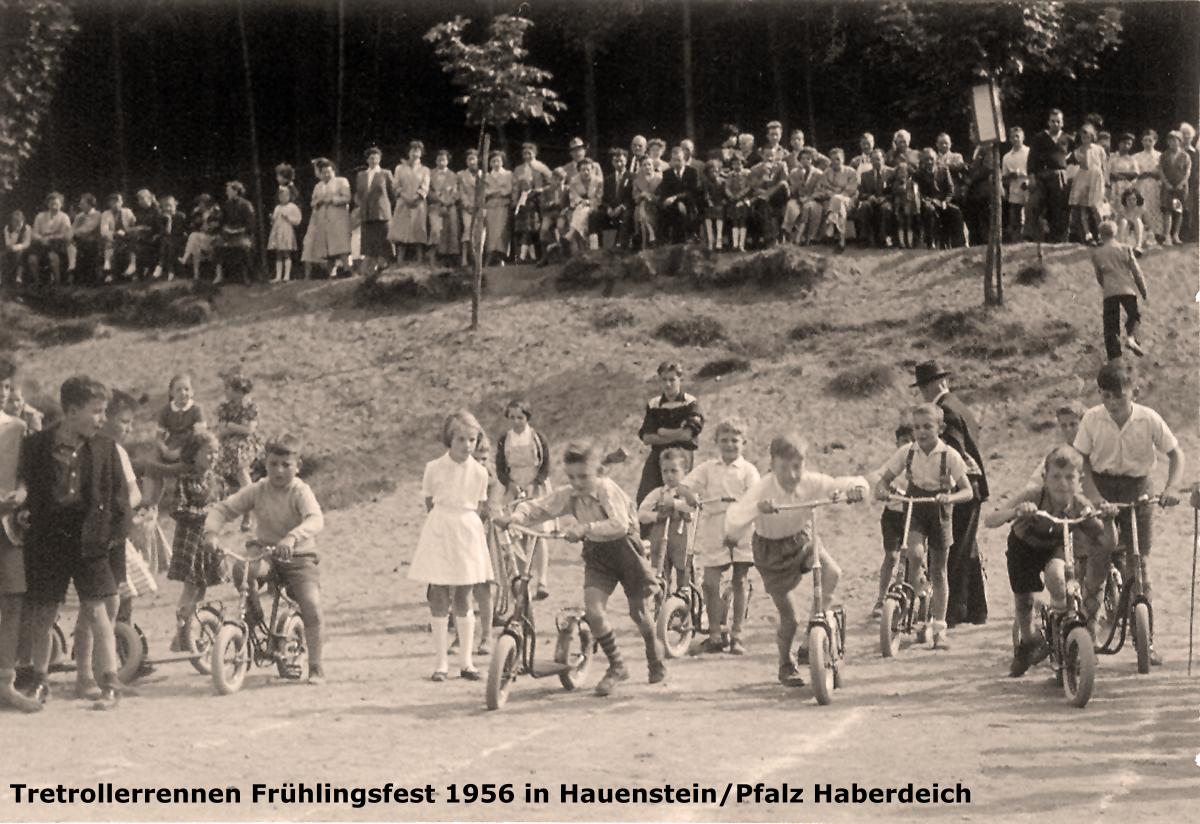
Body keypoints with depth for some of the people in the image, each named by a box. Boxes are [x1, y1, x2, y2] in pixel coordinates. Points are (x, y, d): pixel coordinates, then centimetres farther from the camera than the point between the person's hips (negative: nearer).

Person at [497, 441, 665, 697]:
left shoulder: (608, 490, -22)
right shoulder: (568, 496, -6)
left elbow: (619, 524, -35)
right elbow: (537, 507, -5)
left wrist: (586, 528, -44)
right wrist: (516, 517, -25)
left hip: (624, 550, -4)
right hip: (596, 554, 4)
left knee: (640, 611, 4)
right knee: (593, 609, -14)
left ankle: (656, 661, 32)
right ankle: (616, 666, 2)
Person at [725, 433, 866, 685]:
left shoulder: (811, 482, -21)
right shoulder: (762, 490, -28)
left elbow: (854, 483, -19)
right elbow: (733, 521, -39)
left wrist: (856, 487, -44)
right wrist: (758, 508, -57)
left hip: (803, 540, 3)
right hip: (772, 550, -3)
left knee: (832, 572, -29)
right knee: (790, 617, -4)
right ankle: (786, 665, 25)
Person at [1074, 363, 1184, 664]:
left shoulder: (1148, 419, -11)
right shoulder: (1092, 419, -10)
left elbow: (1176, 454, -3)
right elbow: (1082, 460, -3)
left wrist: (1171, 488, -18)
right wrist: (1093, 494, -18)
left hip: (1137, 491, 0)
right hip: (1103, 490, 0)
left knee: (1140, 563, -2)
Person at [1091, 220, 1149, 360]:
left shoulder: (1097, 254, 5)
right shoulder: (1125, 249, 2)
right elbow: (1136, 271, 2)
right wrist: (1144, 291, 10)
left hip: (1109, 292, 0)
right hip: (1127, 289, 0)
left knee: (1111, 324, 5)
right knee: (1133, 315, 16)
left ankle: (1114, 354, 1)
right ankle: (1131, 337, -12)